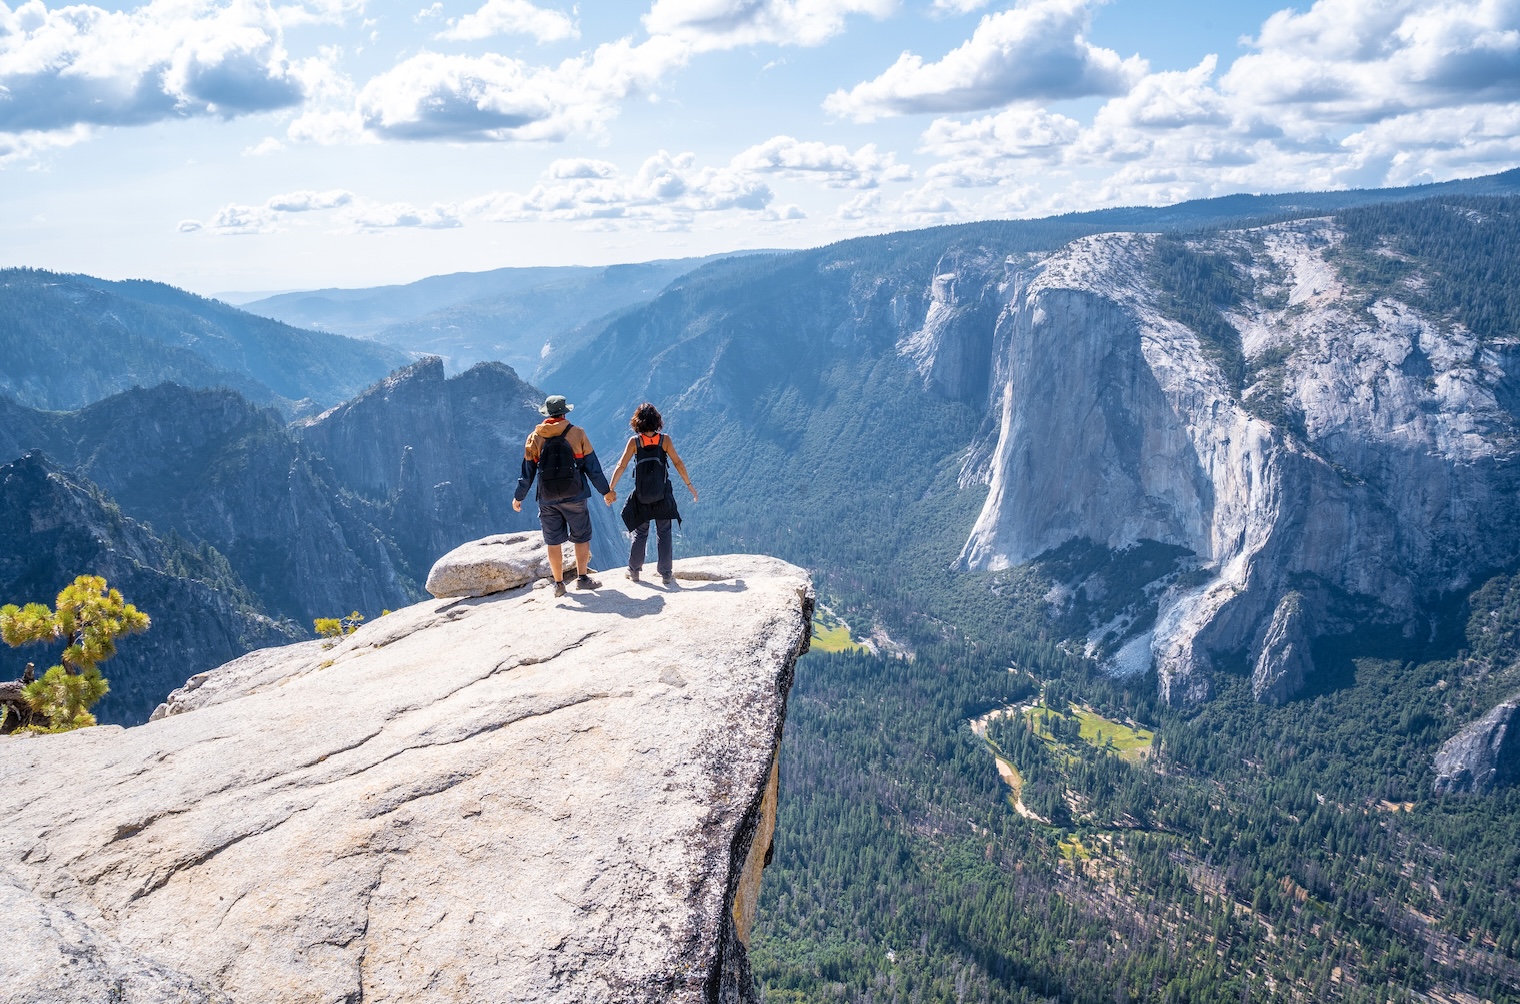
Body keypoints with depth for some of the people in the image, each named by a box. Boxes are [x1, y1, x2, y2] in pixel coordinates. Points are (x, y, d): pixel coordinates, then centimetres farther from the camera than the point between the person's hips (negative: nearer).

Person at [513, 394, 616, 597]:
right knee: (581, 537, 12)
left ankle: (559, 584, 12)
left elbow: (527, 472, 4)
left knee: (553, 542, 9)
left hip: (547, 499, 2)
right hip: (574, 497, -1)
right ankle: (582, 577, 8)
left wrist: (519, 497, 16)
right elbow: (592, 467, -1)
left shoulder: (534, 438, 0)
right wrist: (606, 491, 9)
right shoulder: (577, 434, -4)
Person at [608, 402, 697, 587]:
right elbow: (678, 463, -5)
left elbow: (621, 466, -7)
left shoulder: (634, 441, -7)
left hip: (640, 497, 1)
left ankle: (634, 571, 23)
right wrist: (689, 485, 5)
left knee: (640, 534, 15)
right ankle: (666, 574, 10)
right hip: (663, 496, -1)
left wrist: (610, 489, 1)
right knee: (664, 534, 8)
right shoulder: (664, 440, -7)